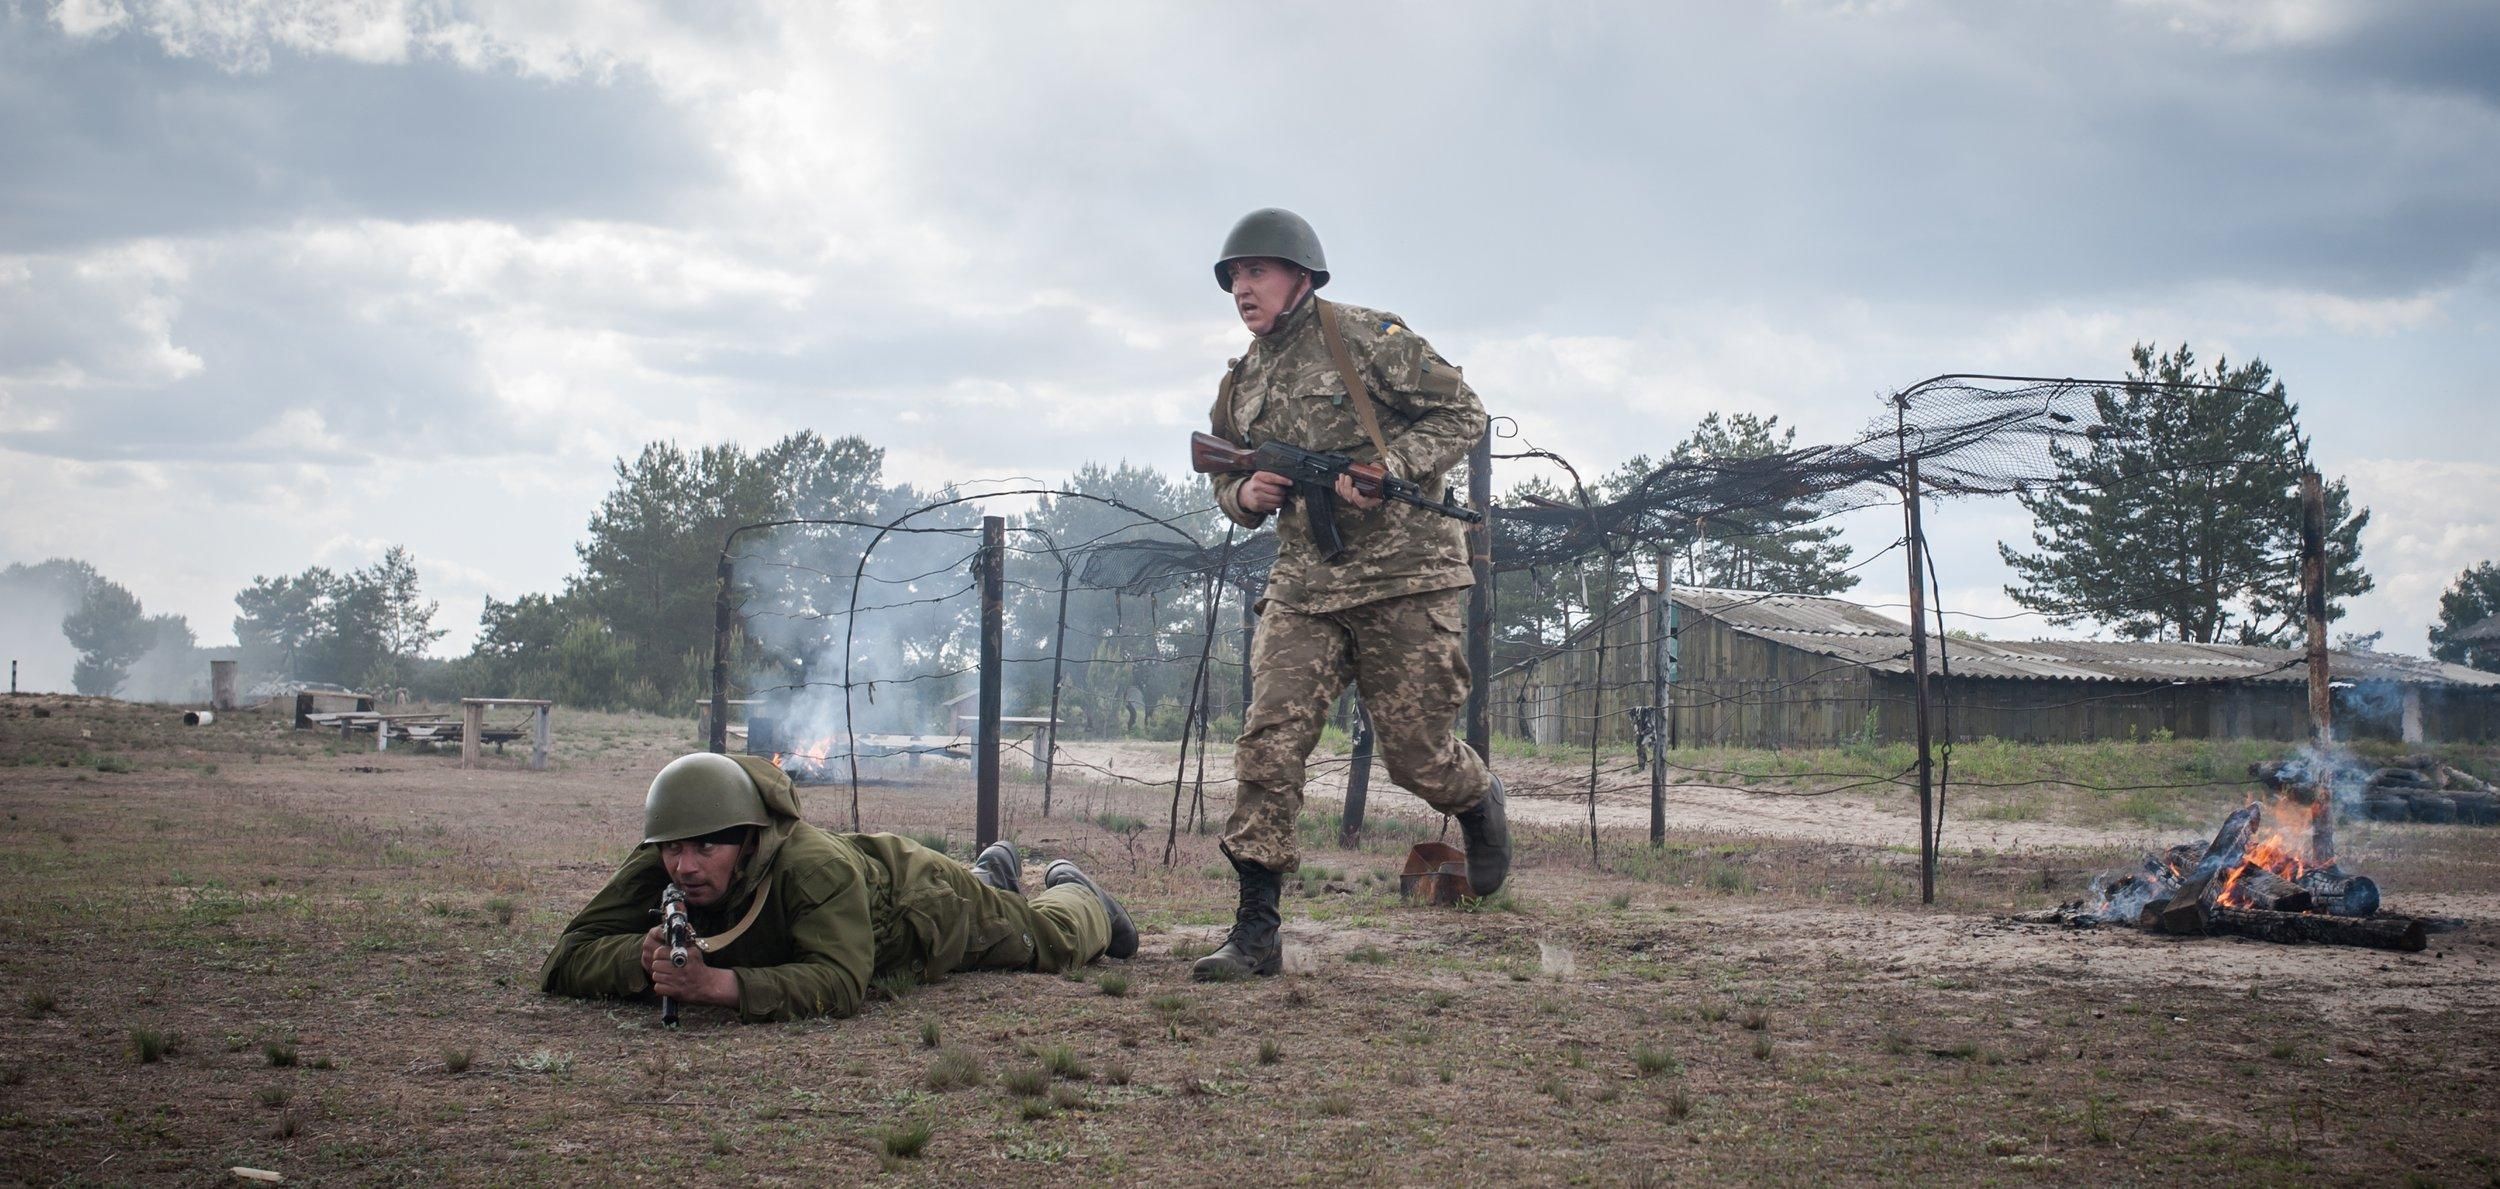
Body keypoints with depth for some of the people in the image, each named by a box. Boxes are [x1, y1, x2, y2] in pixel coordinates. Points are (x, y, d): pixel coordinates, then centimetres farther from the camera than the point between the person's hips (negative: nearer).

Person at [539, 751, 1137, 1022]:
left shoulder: (814, 868, -51)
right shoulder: (655, 869, -37)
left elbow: (841, 981, -60)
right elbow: (563, 962, -38)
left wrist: (719, 983, -69)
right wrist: (643, 956, -57)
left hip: (918, 896, -5)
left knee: (1054, 940, 23)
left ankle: (1071, 892, 57)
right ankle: (992, 873, 70)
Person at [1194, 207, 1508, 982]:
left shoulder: (1368, 339, -5)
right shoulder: (1240, 386, 13)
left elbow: (1462, 412, -5)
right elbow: (1225, 479, 24)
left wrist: (1388, 468, -19)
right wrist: (1245, 495, -1)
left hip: (1406, 579, -5)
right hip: (1304, 589, 5)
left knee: (1417, 752, 2)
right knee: (1267, 746, -10)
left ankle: (1481, 804, 39)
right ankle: (1255, 934, -8)